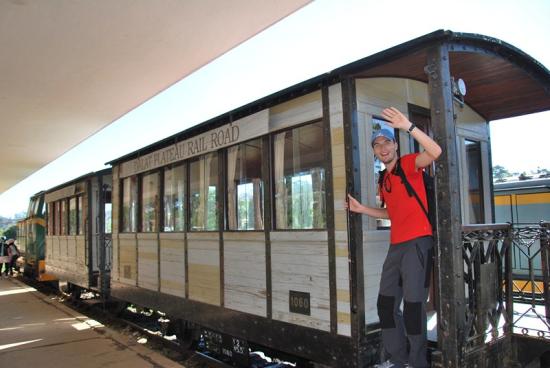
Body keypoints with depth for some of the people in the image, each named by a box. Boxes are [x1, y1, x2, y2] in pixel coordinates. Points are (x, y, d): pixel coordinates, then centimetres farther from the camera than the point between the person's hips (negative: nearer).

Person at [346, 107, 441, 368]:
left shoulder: (409, 163, -4)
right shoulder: (383, 180, 17)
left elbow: (435, 152, -25)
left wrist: (409, 127, -32)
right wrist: (361, 209, 16)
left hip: (417, 242, -8)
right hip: (395, 245, 9)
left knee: (413, 305, -6)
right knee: (386, 304, 13)